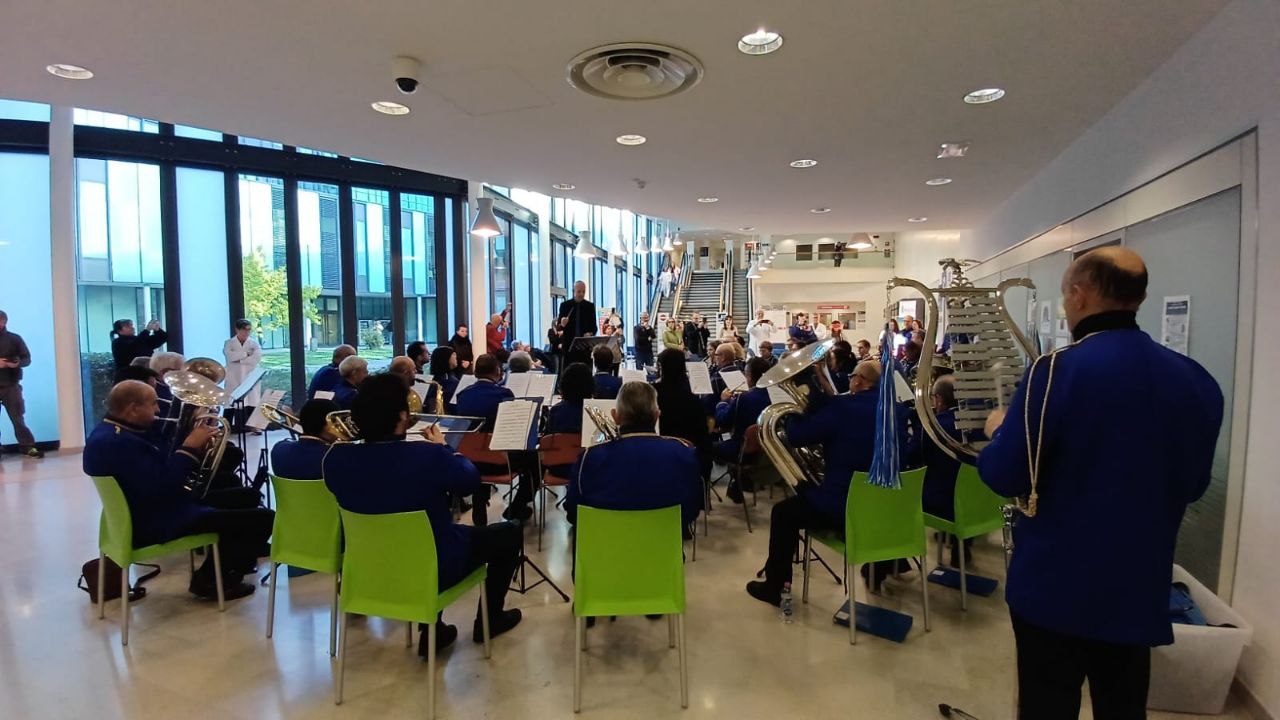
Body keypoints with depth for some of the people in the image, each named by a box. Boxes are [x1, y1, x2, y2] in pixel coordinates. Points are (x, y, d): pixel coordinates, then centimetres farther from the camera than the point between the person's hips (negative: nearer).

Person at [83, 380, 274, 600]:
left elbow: (158, 470, 15)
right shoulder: (118, 442, -24)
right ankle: (211, 581, 4)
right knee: (263, 518, -17)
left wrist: (192, 446, 4)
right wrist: (190, 447, -22)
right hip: (156, 525, -11)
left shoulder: (109, 433, 10)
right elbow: (162, 487, -31)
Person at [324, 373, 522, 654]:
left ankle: (431, 630, 34)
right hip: (433, 568, -5)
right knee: (508, 533, 16)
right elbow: (471, 481, -9)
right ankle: (489, 620, 29)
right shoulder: (429, 456, -31)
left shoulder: (337, 458, -16)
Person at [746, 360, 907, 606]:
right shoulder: (897, 413, 4)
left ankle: (774, 586, 20)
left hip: (845, 508, -7)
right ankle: (880, 566, 49)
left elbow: (796, 436, -12)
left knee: (783, 513, 13)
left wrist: (812, 402, 4)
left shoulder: (842, 407, -16)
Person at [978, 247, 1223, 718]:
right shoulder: (1197, 380, 0)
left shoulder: (1056, 370, -19)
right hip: (1140, 589, 5)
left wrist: (998, 431, 2)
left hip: (1054, 585, -5)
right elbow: (1192, 485, 11)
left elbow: (1003, 477, -18)